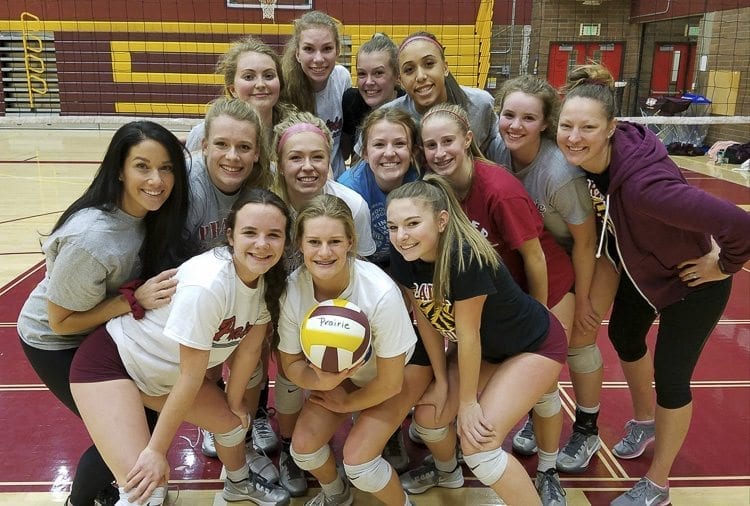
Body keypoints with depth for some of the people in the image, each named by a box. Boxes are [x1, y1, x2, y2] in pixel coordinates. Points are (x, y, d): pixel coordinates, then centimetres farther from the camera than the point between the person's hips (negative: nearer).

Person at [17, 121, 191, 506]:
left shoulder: (153, 212, -16)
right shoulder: (90, 239, -37)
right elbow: (61, 321, -24)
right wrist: (135, 299, -33)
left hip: (105, 329, 6)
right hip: (56, 342, -6)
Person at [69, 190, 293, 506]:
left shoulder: (269, 278, -11)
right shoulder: (208, 284, -34)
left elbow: (249, 347, 1)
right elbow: (192, 377, -27)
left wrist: (234, 400, 10)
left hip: (164, 374, 8)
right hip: (110, 361, -8)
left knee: (232, 421, 18)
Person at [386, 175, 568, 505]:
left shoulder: (466, 258, -37)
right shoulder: (403, 258, -16)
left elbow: (467, 334, -27)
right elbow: (426, 318, -5)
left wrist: (469, 402, -16)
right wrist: (441, 381, 1)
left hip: (534, 346, -6)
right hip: (485, 347, 7)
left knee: (478, 441, -17)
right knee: (427, 416, 5)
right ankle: (447, 471, 38)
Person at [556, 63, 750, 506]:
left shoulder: (642, 183, -42)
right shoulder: (580, 161, -19)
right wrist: (615, 246, 6)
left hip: (691, 281, -7)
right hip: (640, 268, 8)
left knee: (670, 378, 2)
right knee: (624, 339, 23)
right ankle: (644, 422, 53)